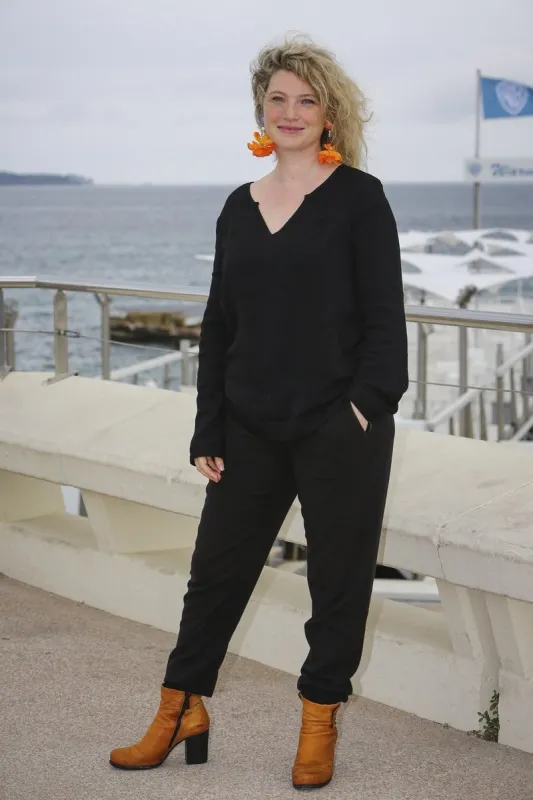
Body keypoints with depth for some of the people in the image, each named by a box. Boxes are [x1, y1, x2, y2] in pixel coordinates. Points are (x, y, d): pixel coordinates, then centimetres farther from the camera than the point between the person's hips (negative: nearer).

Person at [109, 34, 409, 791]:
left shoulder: (358, 197, -3)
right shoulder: (241, 206, 10)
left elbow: (384, 316, -5)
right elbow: (220, 325, 11)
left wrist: (368, 402, -16)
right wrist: (208, 430, 6)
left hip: (339, 428, -4)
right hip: (253, 429, 4)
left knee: (338, 576, 5)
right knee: (217, 566, 11)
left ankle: (319, 725, 20)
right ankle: (179, 713, 24)